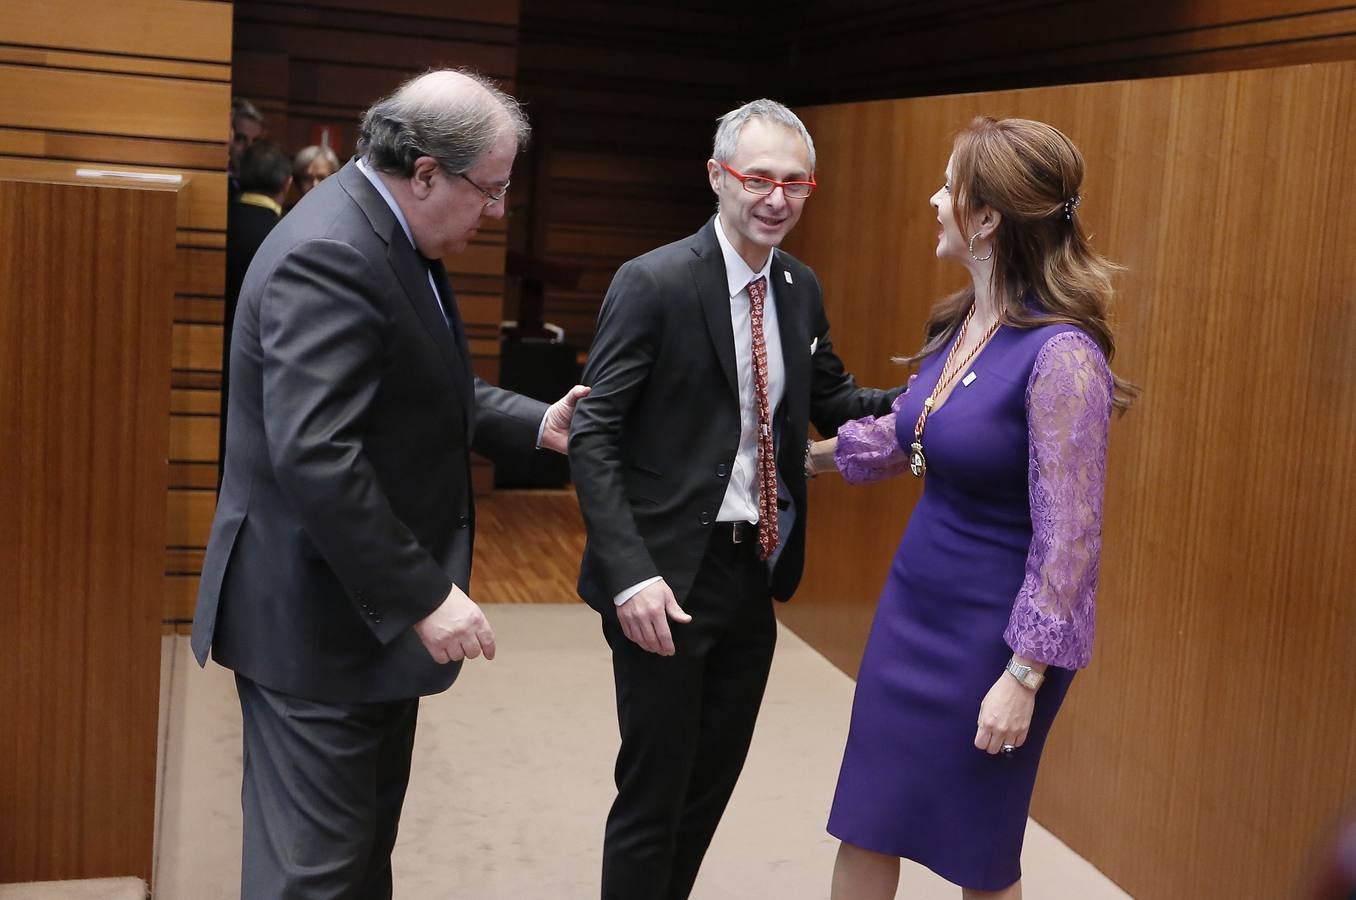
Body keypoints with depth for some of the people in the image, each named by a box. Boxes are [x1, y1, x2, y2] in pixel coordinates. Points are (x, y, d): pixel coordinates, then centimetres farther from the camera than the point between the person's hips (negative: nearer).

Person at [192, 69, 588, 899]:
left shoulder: (390, 238, 8)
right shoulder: (329, 255, -24)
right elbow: (313, 456, -31)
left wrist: (538, 425, 7)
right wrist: (423, 596, -26)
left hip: (374, 605, 10)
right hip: (319, 619, -10)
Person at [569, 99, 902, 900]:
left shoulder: (801, 288, 6)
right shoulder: (653, 282, -14)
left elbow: (833, 403, 15)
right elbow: (593, 438, -16)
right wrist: (631, 573, -25)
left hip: (757, 570, 7)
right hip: (671, 574, -6)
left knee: (715, 779, 18)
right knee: (654, 791, 5)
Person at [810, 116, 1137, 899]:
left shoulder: (1060, 352, -23)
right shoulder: (961, 323, 2)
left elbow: (1068, 535, -22)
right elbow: (901, 434, 19)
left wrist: (1023, 676, -19)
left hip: (992, 630, -7)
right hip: (911, 604, 7)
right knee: (866, 827, 13)